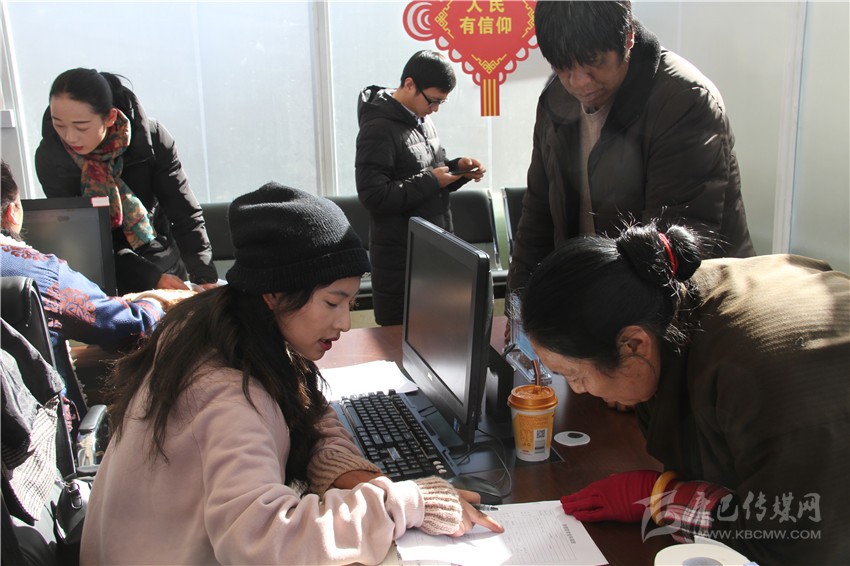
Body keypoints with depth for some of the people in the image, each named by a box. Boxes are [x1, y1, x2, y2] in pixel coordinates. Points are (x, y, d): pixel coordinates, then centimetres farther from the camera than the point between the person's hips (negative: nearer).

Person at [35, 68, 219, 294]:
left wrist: (205, 280, -19)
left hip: (166, 268, 2)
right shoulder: (50, 158, -13)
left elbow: (186, 215, -9)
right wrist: (152, 278, -23)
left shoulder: (150, 137, -12)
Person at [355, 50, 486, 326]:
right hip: (401, 258, -8)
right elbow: (373, 196, -22)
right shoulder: (379, 129, -15)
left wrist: (458, 168, 2)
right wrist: (430, 181, -18)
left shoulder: (422, 120, 11)